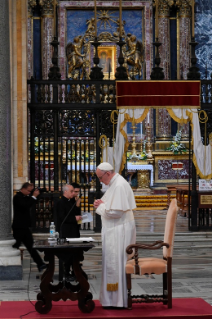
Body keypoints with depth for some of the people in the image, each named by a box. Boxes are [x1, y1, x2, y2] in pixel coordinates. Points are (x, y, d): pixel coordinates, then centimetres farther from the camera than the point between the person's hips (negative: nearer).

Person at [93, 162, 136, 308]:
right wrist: (101, 204, 6)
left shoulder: (119, 186, -19)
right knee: (114, 263, 13)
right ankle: (112, 297, 19)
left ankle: (118, 299, 2)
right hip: (115, 230, 11)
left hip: (119, 231, -11)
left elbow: (115, 212, -24)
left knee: (115, 263, -5)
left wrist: (101, 206, -8)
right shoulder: (115, 183, 14)